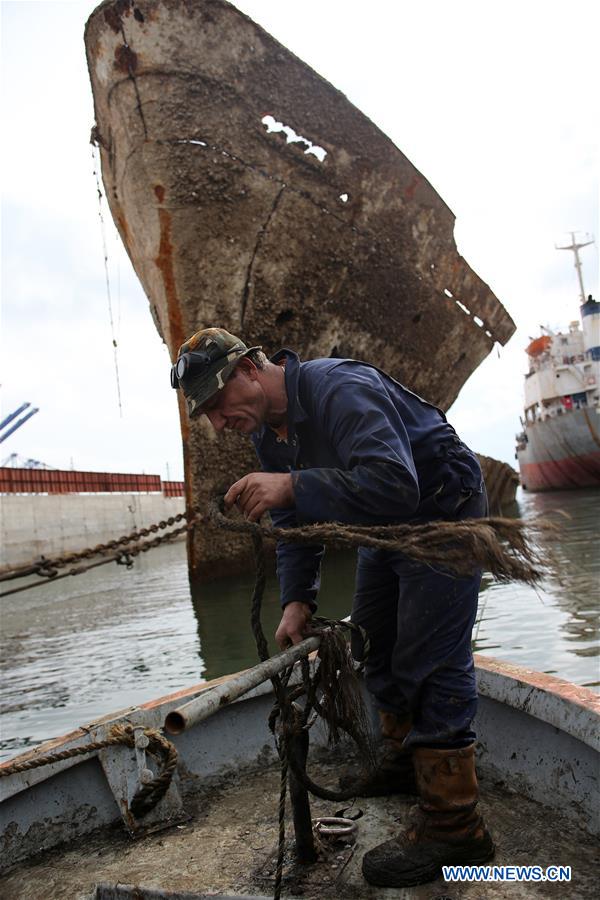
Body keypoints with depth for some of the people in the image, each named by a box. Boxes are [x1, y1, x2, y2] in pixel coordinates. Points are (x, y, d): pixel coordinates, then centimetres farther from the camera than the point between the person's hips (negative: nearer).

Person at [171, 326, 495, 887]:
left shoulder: (341, 390, -31)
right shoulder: (267, 431, -2)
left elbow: (395, 484, -42)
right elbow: (294, 521, 5)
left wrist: (293, 485, -47)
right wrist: (297, 599, -5)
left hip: (441, 513, -9)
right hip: (384, 527, 9)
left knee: (431, 659, -12)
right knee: (373, 642, 16)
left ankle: (453, 825, -1)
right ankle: (403, 760, 36)